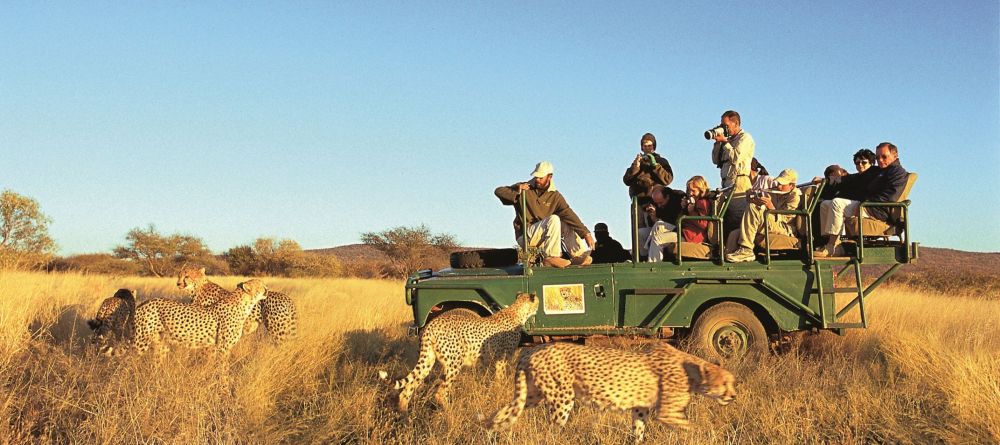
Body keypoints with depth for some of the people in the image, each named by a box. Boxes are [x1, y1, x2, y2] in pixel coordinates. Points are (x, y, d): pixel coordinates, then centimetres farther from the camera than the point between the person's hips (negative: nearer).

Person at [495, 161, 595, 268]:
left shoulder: (555, 196, 1)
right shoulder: (524, 189, -3)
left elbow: (569, 214, -7)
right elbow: (498, 191, -6)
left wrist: (586, 233, -16)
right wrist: (517, 192, -23)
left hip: (542, 234, 5)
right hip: (524, 235, -5)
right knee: (553, 219, -25)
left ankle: (579, 256, -4)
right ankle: (551, 257, -27)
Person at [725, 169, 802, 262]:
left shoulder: (795, 196, -3)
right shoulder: (774, 191, 17)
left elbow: (781, 219, -13)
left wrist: (771, 207, -29)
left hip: (785, 229, -7)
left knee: (754, 209, -27)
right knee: (734, 235, -15)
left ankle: (746, 250, -28)